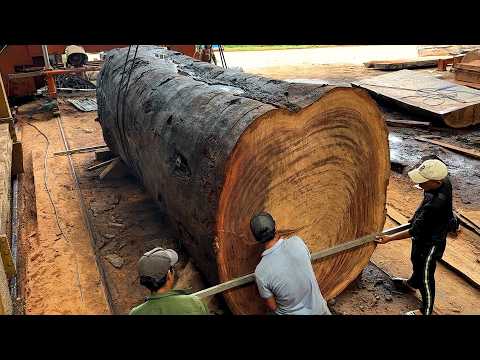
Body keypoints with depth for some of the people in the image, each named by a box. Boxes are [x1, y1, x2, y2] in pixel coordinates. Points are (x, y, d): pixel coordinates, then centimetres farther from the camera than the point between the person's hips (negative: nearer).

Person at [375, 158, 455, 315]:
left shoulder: (435, 205, -42)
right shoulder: (444, 180, -18)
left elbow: (415, 231, -31)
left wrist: (390, 238, -24)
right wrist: (417, 218, 14)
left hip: (431, 241, -8)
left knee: (426, 276, 13)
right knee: (416, 261, 32)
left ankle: (426, 311, 36)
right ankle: (413, 284, 62)